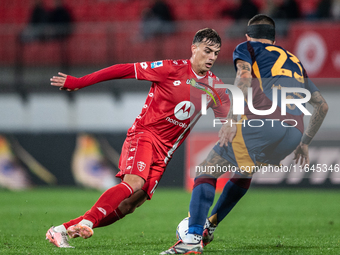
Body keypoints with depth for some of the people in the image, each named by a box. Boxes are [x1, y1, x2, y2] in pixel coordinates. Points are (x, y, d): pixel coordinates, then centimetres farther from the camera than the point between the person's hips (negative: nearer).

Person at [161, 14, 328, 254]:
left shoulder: (246, 48, 19)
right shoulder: (294, 61, 35)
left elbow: (245, 76, -4)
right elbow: (322, 105, 35)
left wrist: (232, 119, -11)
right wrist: (305, 142, 42)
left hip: (262, 123, -6)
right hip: (294, 132, 6)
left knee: (208, 169, 3)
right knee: (245, 170, 32)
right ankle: (209, 226, 37)